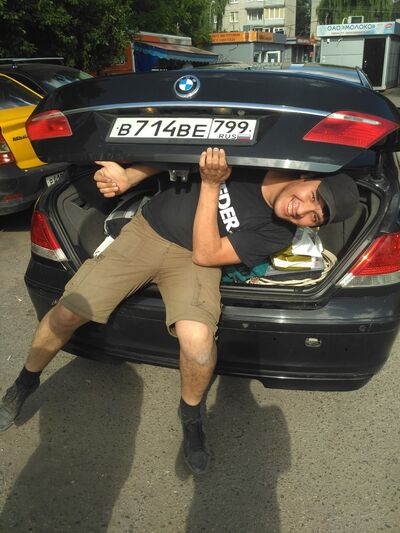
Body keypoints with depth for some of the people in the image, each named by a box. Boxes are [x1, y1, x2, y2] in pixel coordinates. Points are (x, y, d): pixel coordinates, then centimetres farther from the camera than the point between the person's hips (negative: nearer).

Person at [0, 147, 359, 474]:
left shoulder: (277, 234, -14)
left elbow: (205, 253, -19)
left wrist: (211, 185, -27)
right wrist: (127, 178, -8)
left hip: (193, 258, -2)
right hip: (147, 229, 2)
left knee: (196, 338, -32)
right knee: (68, 312, -5)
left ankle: (192, 414, 3)